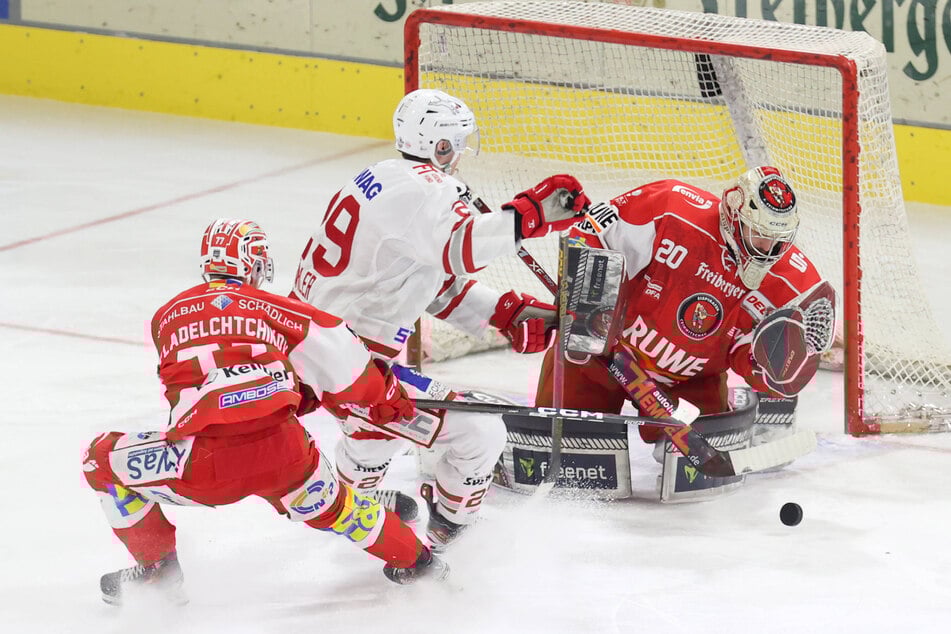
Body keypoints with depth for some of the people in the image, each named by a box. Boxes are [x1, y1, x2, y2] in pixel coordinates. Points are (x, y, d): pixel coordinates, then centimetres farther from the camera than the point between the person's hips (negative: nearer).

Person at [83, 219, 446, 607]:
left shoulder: (168, 316, 20)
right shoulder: (272, 308, 16)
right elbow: (337, 352, 5)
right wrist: (383, 394, 24)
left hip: (205, 467, -2)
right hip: (284, 454, 2)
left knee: (102, 460, 22)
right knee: (326, 504, 34)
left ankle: (157, 568, 24)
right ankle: (412, 560, 50)